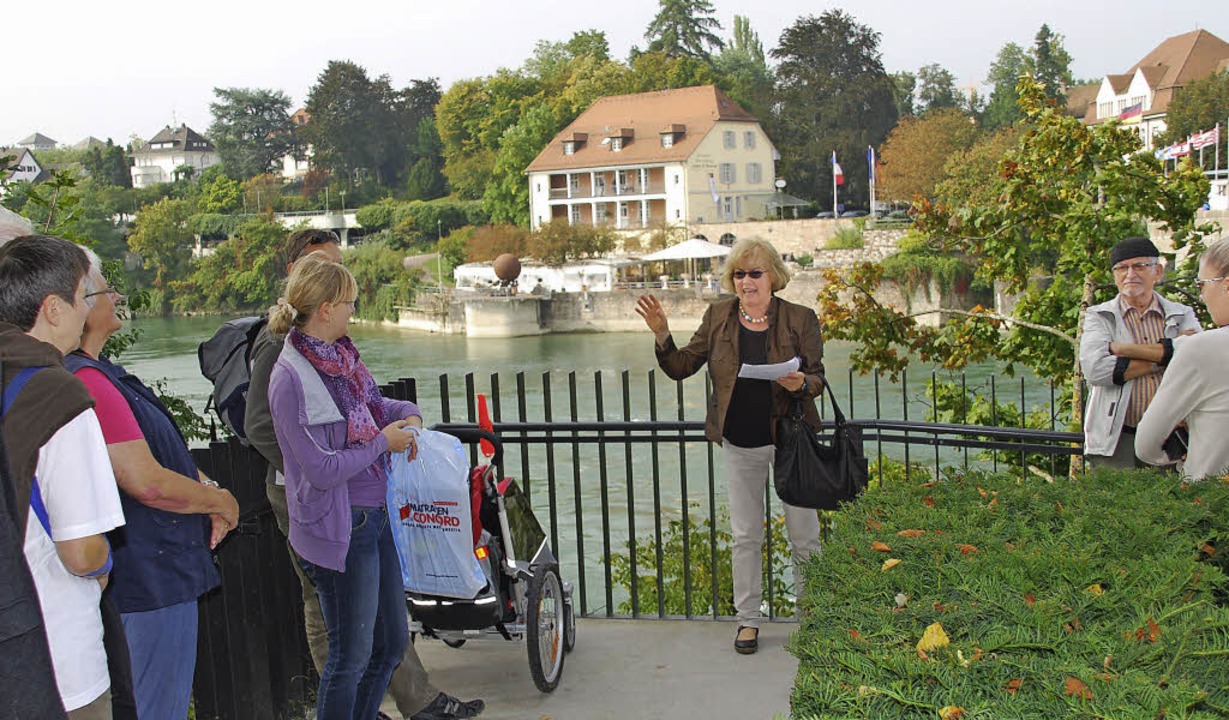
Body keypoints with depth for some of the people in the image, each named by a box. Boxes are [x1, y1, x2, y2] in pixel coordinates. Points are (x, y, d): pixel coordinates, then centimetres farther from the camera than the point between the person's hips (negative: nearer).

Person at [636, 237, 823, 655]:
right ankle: (748, 619, 24)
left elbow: (818, 377, -1)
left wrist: (802, 383, -24)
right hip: (739, 444, 2)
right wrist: (662, 334, -15)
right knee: (745, 536, 11)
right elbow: (682, 367, 2)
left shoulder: (800, 319, -6)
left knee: (804, 535, 8)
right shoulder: (719, 317, 0)